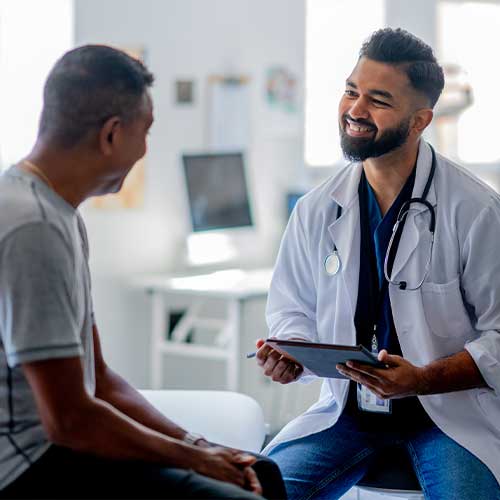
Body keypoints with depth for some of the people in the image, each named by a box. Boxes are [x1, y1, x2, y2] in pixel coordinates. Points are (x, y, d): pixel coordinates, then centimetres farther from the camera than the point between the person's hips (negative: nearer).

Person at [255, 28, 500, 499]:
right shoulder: (315, 210, 3)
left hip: (451, 407, -3)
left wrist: (422, 379, -23)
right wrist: (290, 355, -8)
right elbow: (292, 308, 15)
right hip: (348, 408, 4)